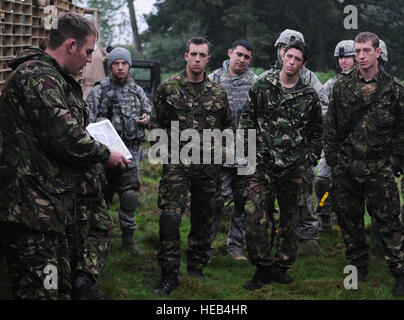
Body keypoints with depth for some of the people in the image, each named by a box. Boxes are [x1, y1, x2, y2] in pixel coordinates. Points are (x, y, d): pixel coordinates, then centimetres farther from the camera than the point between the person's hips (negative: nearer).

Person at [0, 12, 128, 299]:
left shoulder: (55, 78, 20)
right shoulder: (37, 76, -15)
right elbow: (64, 136, -21)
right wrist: (105, 154, -5)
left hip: (54, 206, 11)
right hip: (33, 208, -11)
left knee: (61, 287, 16)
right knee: (41, 291, -9)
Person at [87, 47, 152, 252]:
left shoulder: (137, 91, 12)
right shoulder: (99, 90, 1)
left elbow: (149, 112, 22)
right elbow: (89, 120, -2)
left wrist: (146, 119, -2)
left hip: (131, 149, 2)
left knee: (129, 193, -5)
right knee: (103, 194, 5)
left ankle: (128, 237, 4)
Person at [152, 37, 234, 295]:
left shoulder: (218, 93, 9)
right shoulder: (168, 88, 1)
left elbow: (229, 125, 19)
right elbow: (158, 124, 5)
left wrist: (218, 146, 7)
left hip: (208, 165, 3)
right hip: (177, 163, -3)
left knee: (204, 218, 10)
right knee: (170, 217, -11)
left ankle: (197, 268, 26)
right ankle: (169, 276, -3)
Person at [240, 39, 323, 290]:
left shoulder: (309, 95, 6)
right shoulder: (261, 87, 4)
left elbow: (317, 131, 15)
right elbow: (247, 122, 8)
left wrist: (311, 157, 7)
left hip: (294, 167, 1)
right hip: (263, 164, -1)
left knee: (290, 219, 8)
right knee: (254, 215, -10)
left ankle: (282, 267, 21)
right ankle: (263, 268, 2)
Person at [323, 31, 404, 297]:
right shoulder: (343, 85, 4)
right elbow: (331, 124, 9)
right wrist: (331, 155, 5)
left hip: (379, 167, -2)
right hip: (345, 166, 2)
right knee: (349, 218, 10)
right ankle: (359, 266, 26)